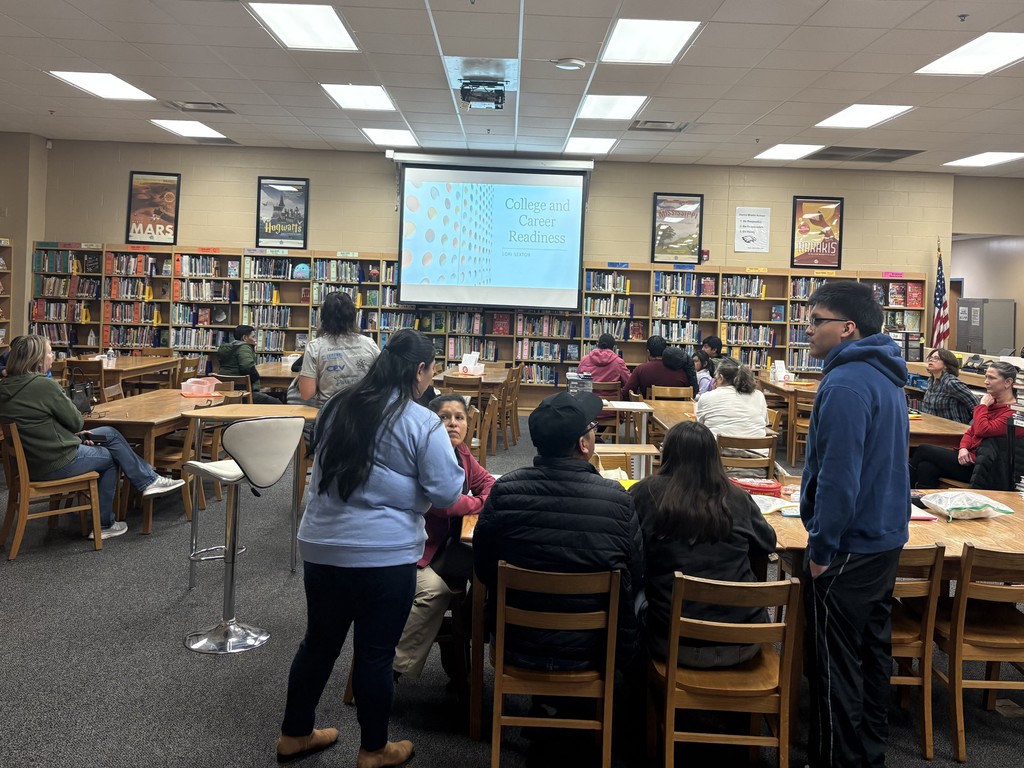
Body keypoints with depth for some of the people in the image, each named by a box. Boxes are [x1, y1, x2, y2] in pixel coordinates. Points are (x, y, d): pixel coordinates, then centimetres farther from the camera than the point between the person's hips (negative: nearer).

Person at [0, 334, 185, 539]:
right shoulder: (43, 385, -23)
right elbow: (76, 422, -13)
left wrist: (76, 435, 6)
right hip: (57, 463, -9)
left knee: (110, 434, 17)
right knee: (110, 457, 18)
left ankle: (148, 479, 24)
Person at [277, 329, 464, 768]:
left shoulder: (337, 407, 6)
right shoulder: (422, 424, -12)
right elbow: (446, 493, -10)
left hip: (321, 546, 6)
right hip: (384, 555, -6)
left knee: (319, 640, 19)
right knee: (375, 653, 8)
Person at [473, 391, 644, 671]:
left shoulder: (504, 490, -17)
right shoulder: (616, 498, -19)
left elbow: (483, 569, -4)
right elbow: (636, 579, -7)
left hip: (518, 647, 1)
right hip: (591, 650, -1)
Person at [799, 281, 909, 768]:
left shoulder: (845, 384, -22)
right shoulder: (885, 376, 9)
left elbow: (838, 477, -26)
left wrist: (821, 549, -17)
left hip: (848, 547, -10)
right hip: (885, 539, 10)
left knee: (834, 664, 2)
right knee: (873, 651, 19)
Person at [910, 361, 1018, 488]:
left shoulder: (1012, 411, -14)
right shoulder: (992, 403, 17)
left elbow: (982, 430, -27)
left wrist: (982, 405, -10)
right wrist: (964, 448, -3)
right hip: (968, 456, 9)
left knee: (923, 450, -7)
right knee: (925, 468, -16)